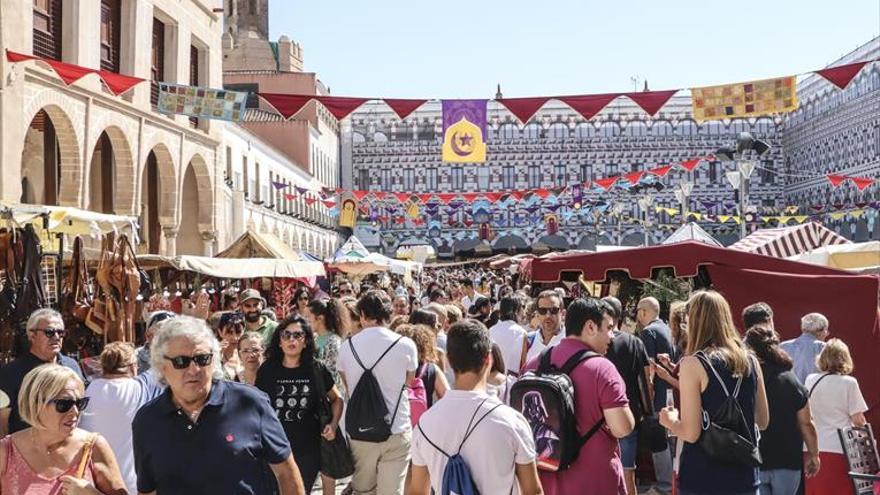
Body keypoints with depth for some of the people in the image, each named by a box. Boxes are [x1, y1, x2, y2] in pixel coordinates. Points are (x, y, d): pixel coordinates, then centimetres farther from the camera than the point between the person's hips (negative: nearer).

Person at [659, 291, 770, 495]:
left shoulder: (693, 363, -13)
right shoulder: (750, 361, 4)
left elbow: (690, 433, -15)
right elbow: (763, 421, 13)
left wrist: (669, 421, 4)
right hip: (745, 476, 5)